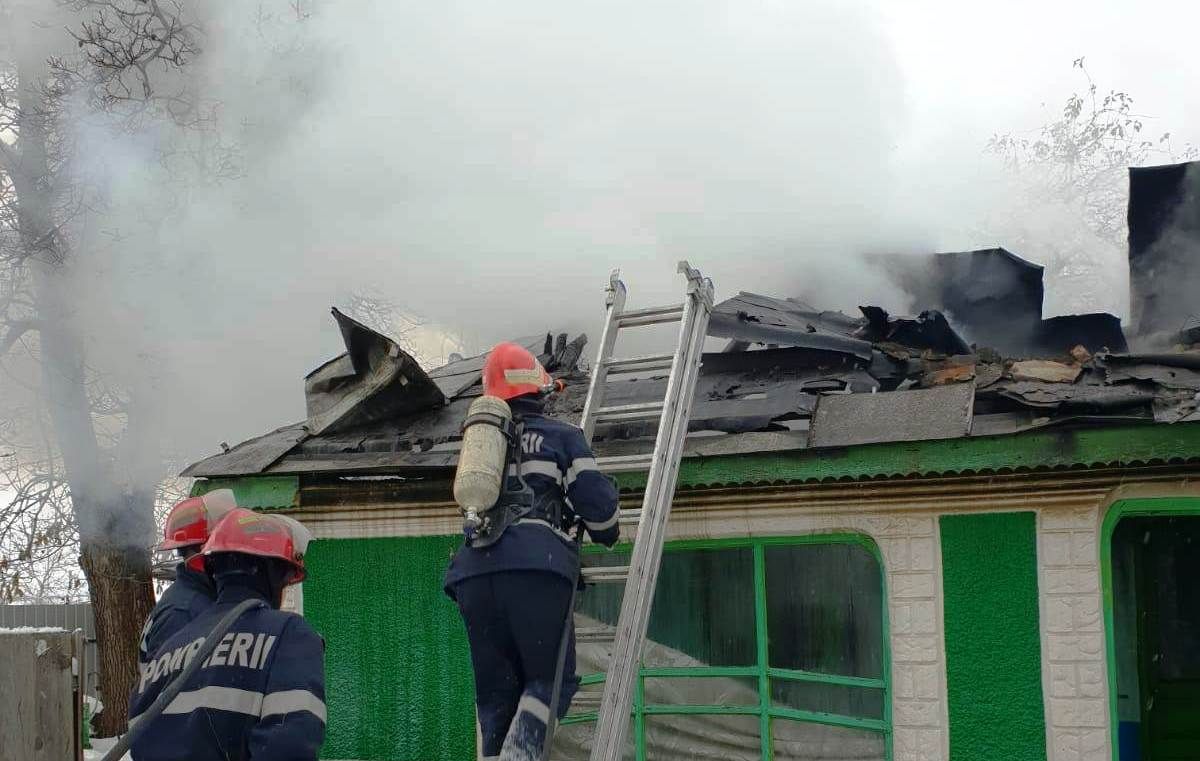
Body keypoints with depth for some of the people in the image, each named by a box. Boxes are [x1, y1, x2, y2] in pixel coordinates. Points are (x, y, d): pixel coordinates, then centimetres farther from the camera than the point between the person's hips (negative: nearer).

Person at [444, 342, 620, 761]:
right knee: (551, 677, 3)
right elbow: (596, 500, 4)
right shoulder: (561, 436, 12)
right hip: (536, 567, -4)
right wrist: (607, 534, 26)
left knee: (495, 691, 11)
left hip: (474, 570, 4)